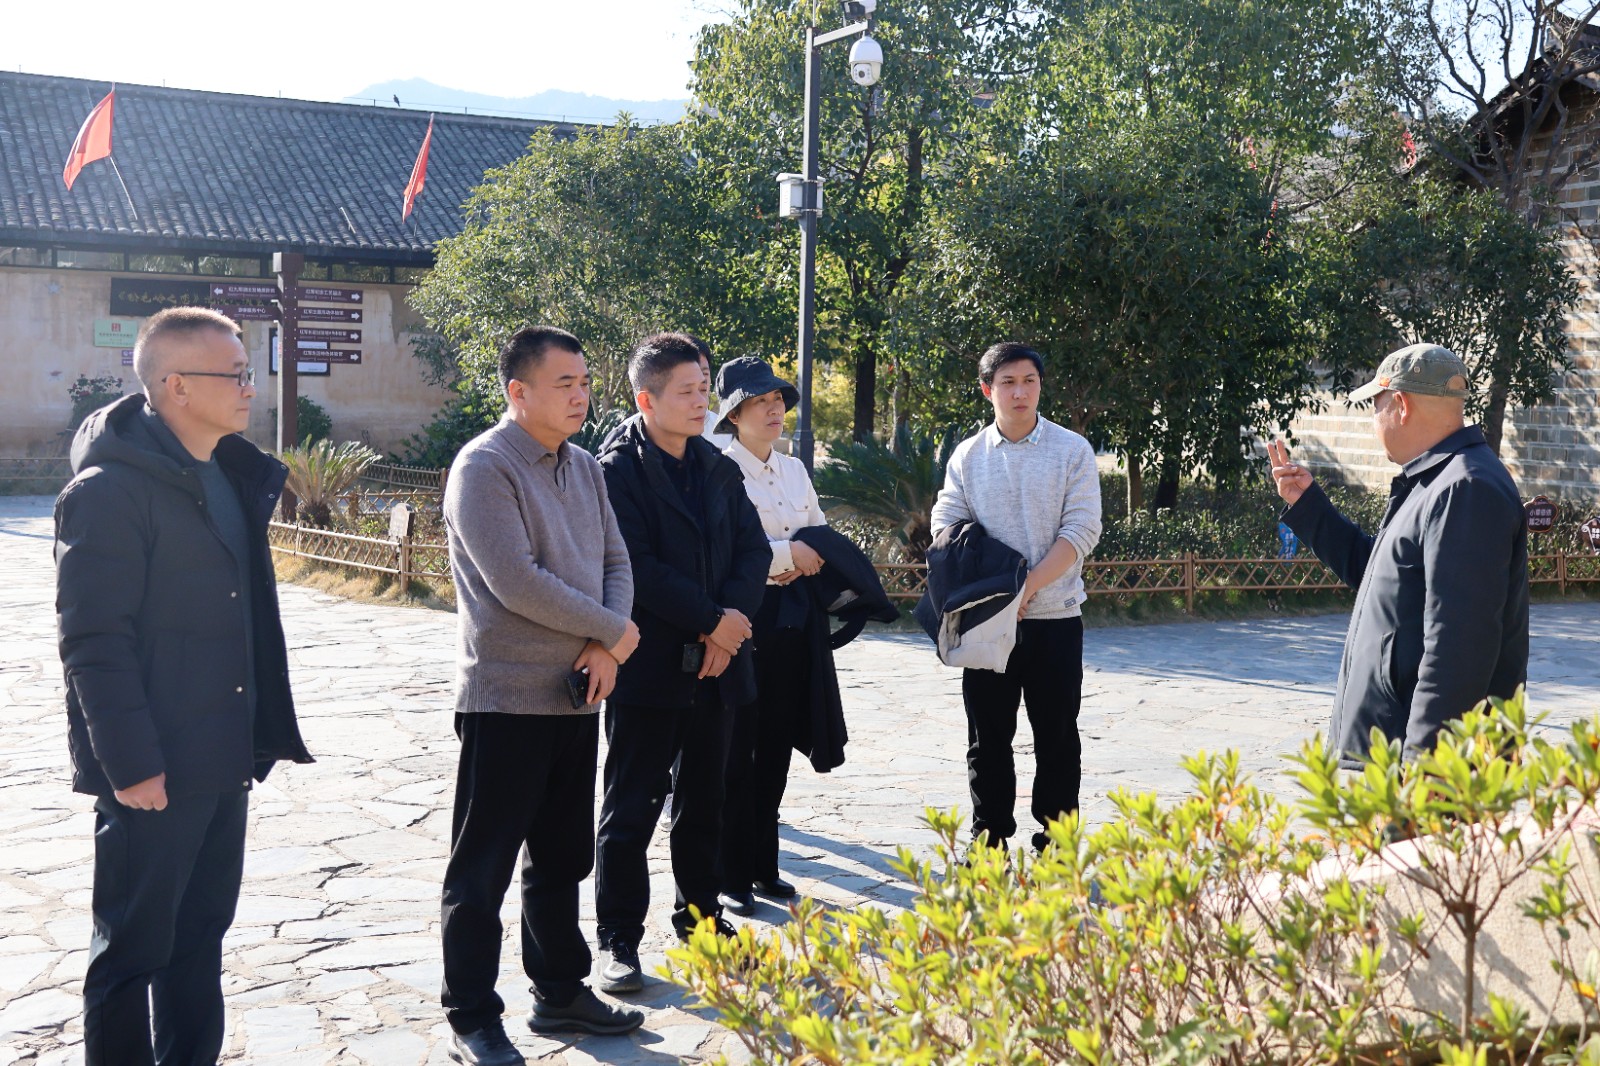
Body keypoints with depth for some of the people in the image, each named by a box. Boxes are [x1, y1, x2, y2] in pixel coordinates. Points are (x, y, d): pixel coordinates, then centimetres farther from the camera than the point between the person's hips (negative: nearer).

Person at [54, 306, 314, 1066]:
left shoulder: (233, 478, 11)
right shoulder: (110, 488, -14)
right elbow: (94, 640, -17)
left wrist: (257, 735, 12)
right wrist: (131, 765, -19)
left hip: (222, 762, 8)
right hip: (152, 770, -8)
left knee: (200, 941, 16)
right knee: (133, 948, 5)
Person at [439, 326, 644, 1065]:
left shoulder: (583, 468, 11)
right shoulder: (484, 467, -13)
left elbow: (614, 561, 9)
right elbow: (515, 582, -22)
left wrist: (606, 650, -9)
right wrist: (613, 631, -13)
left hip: (576, 696, 8)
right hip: (507, 697, -8)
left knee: (562, 858, 18)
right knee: (483, 866, 2)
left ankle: (560, 991, 31)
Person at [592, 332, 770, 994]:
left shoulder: (717, 469, 12)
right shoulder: (617, 471, -9)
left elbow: (753, 548, 6)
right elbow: (637, 568, -17)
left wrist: (730, 622, -10)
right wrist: (712, 620, -15)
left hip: (715, 665, 6)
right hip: (649, 666, -6)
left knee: (703, 802, 16)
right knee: (632, 808, 1)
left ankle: (700, 916, 30)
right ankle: (619, 940, 10)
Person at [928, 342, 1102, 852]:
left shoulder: (1072, 450, 0)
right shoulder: (967, 456, 6)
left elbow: (1081, 530, -8)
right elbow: (946, 526, 1)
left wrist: (1028, 586, -17)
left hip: (1054, 617, -2)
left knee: (1057, 737, 5)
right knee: (988, 737, 8)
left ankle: (1055, 841, 16)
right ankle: (990, 838, 19)